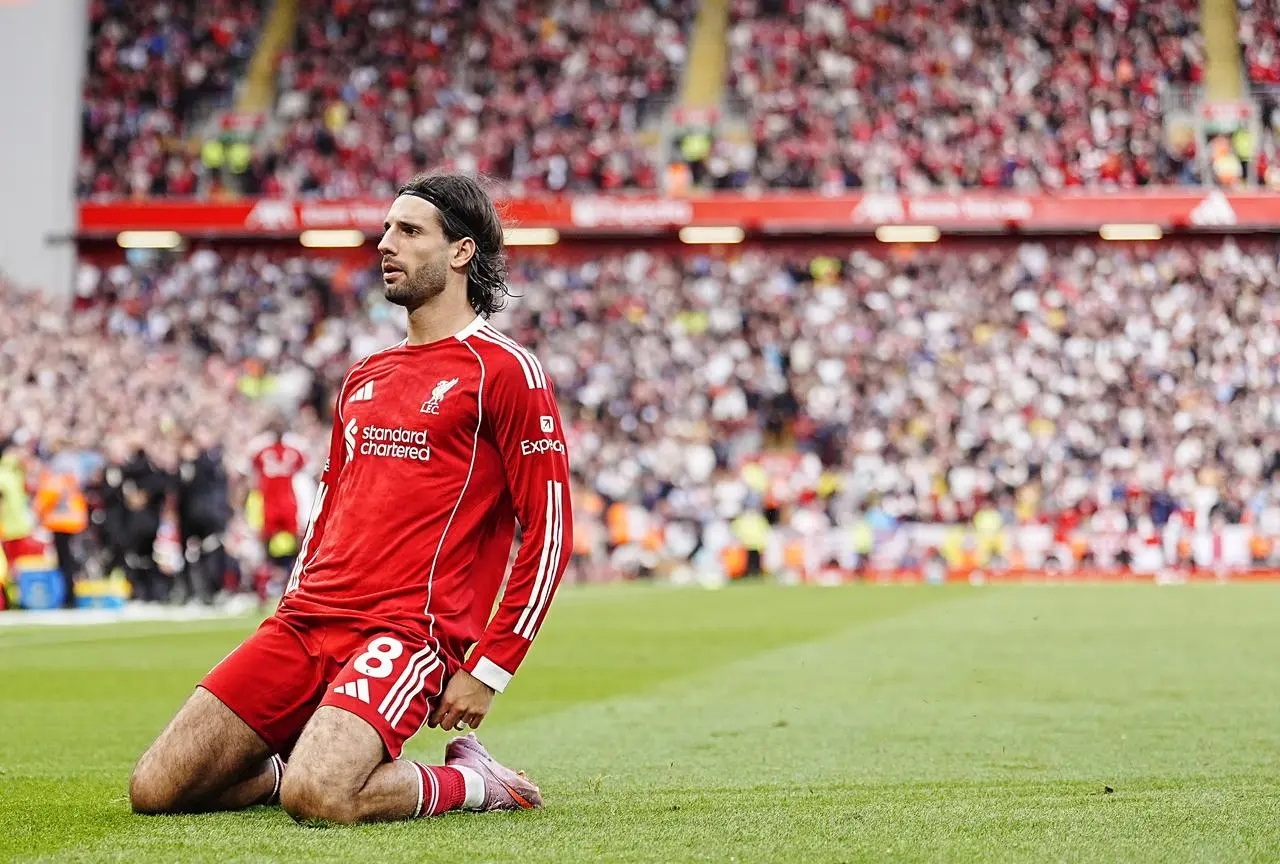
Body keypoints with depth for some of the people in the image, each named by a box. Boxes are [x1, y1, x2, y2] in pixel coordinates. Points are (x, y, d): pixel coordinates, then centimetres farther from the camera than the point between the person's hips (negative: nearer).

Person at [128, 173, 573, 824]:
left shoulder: (505, 371, -1)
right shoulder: (362, 378, 21)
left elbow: (548, 532, -5)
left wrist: (488, 670, -8)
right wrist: (288, 621, 16)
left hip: (409, 628, -7)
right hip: (307, 620, 7)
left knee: (315, 797, -32)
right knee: (155, 789, -5)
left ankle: (470, 783, -4)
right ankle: (331, 752, 15)